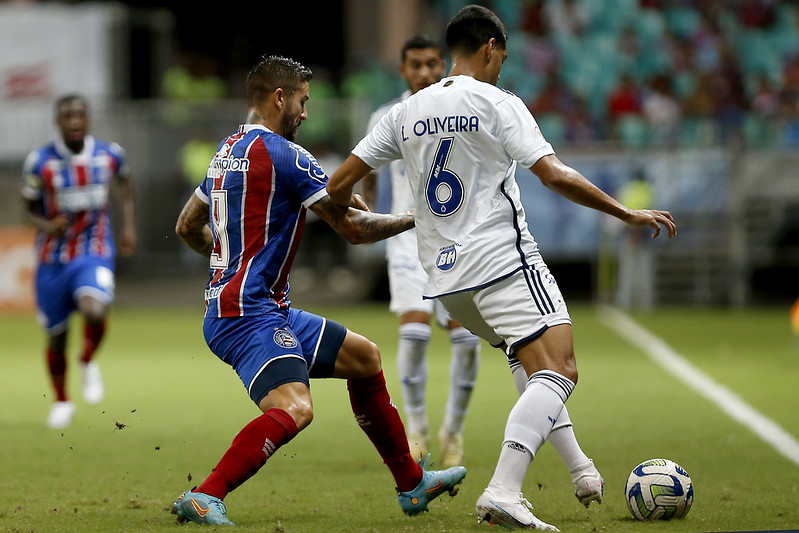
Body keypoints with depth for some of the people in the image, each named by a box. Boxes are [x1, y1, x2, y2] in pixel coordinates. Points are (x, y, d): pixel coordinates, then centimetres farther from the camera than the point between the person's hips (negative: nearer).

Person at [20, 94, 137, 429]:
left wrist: (129, 225, 7)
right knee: (56, 336, 10)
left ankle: (88, 363, 3)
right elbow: (29, 207, 2)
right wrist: (46, 226, -19)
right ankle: (61, 401, 35)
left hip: (94, 254, -1)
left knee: (94, 311, -30)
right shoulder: (40, 162, -10)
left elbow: (124, 186, 18)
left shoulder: (110, 155, -4)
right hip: (53, 259, 1)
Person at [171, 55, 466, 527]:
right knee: (294, 408, -30)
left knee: (364, 357, 20)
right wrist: (414, 218, 6)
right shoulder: (283, 153, -14)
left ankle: (412, 483, 29)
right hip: (248, 314, -11)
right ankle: (204, 498, -35)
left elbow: (188, 227, 27)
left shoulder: (228, 151, 15)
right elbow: (355, 228, -10)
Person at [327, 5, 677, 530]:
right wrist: (628, 214, -7)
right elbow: (555, 175, -13)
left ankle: (580, 470, 20)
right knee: (558, 372, -12)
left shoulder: (406, 112, 11)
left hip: (444, 272, 7)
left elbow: (338, 185, 10)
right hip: (504, 261, -7)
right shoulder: (497, 104, -5)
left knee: (533, 361, 27)